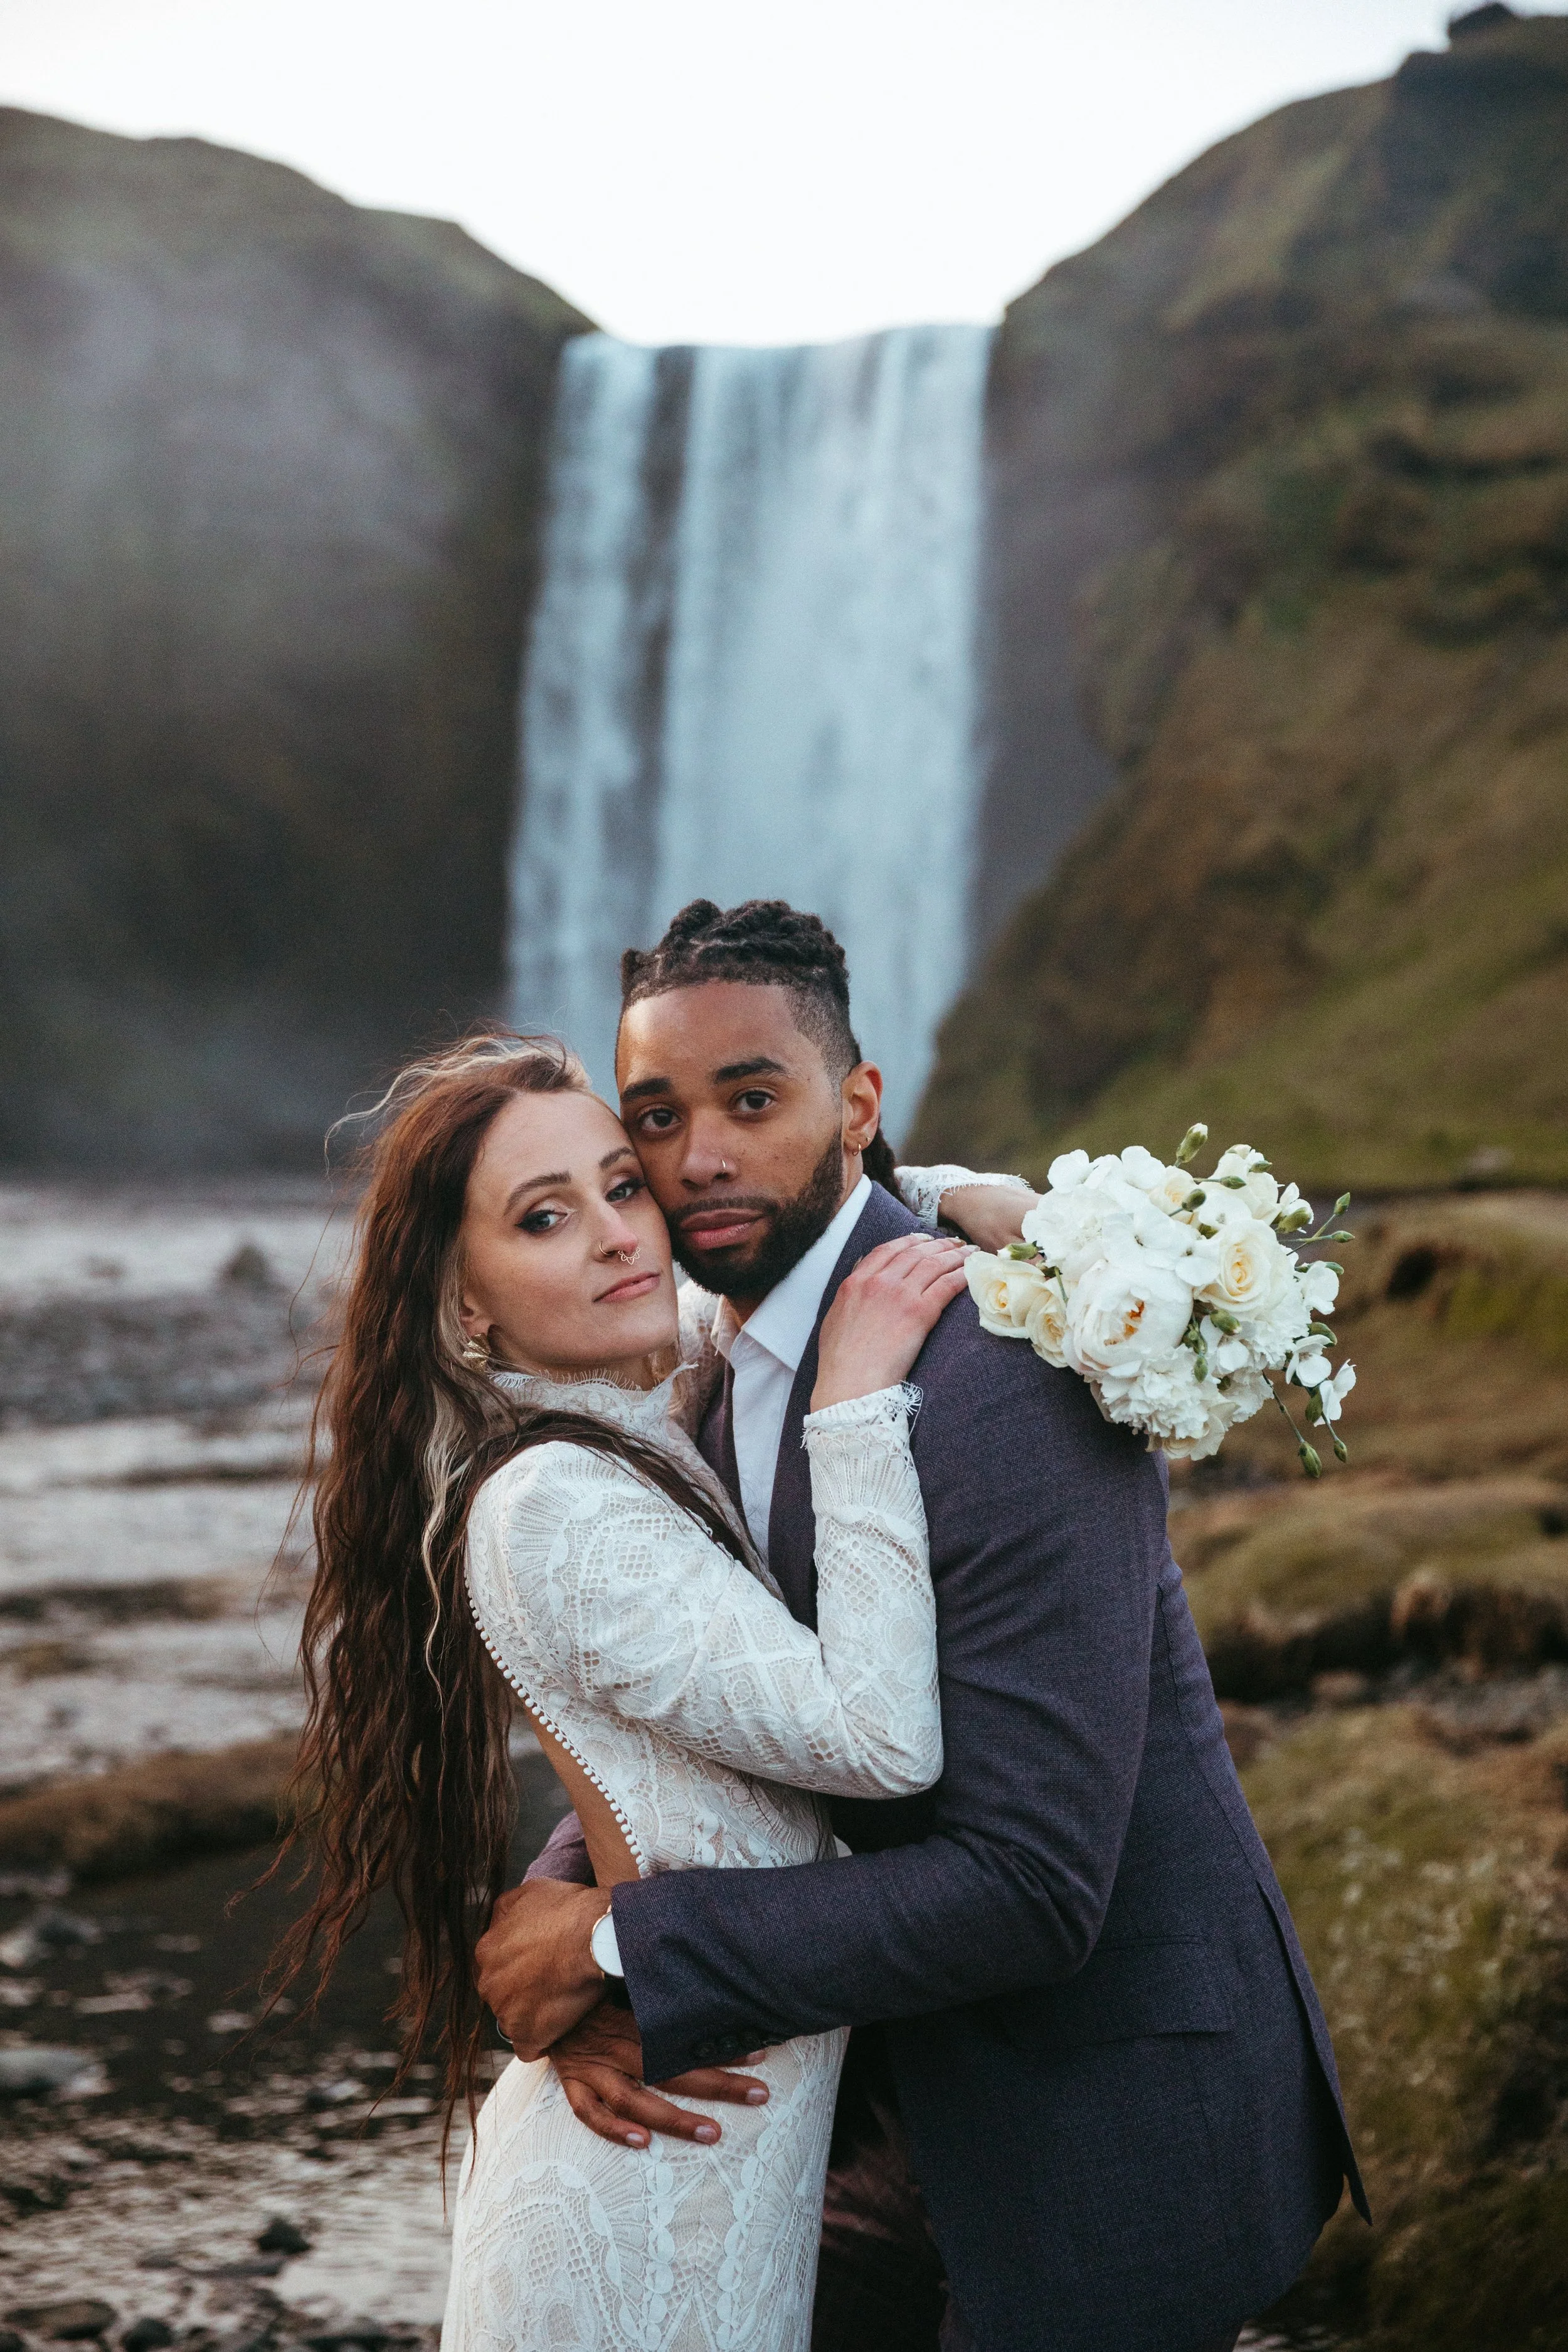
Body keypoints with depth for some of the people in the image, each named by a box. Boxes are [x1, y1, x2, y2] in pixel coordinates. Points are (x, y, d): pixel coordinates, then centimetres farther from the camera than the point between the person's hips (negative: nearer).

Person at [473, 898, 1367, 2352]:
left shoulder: (1006, 1388, -26)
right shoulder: (715, 1377, 2)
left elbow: (1030, 1887, -30)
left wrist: (620, 1953, -24)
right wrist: (565, 1963, -15)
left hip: (1105, 2112, -8)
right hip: (914, 2094, 8)